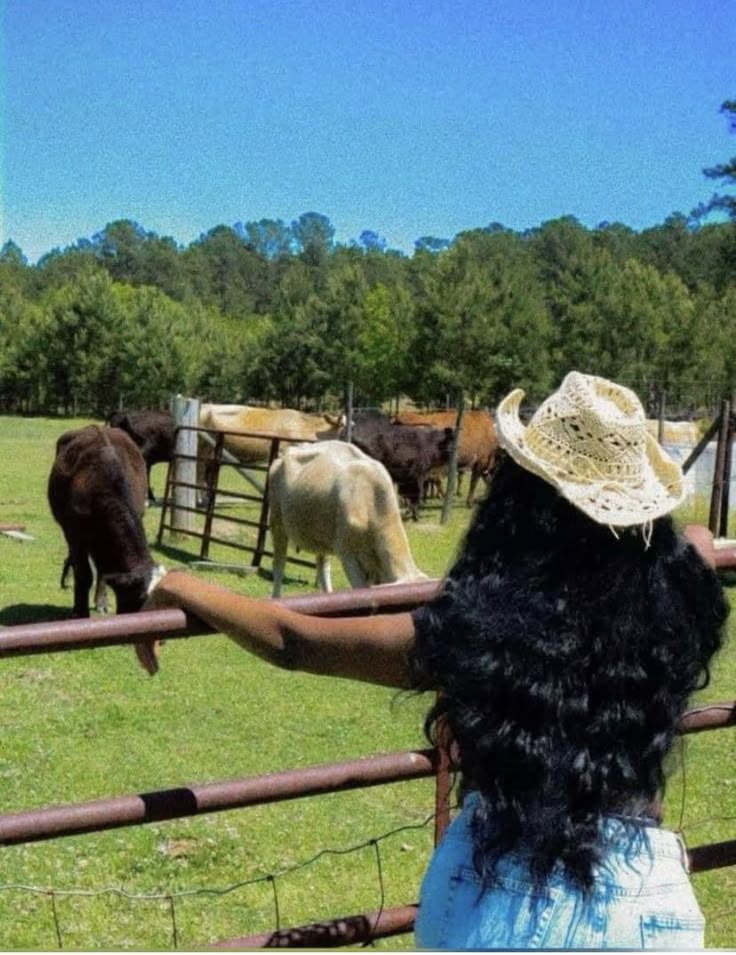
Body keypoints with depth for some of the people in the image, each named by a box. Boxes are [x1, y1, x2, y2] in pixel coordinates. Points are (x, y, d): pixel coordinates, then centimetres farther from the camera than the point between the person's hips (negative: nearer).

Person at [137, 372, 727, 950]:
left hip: (502, 894, -2)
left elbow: (291, 641, -3)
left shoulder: (477, 629, -14)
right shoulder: (675, 604, -9)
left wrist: (181, 589, 11)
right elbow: (693, 547, 18)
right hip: (645, 895, 2)